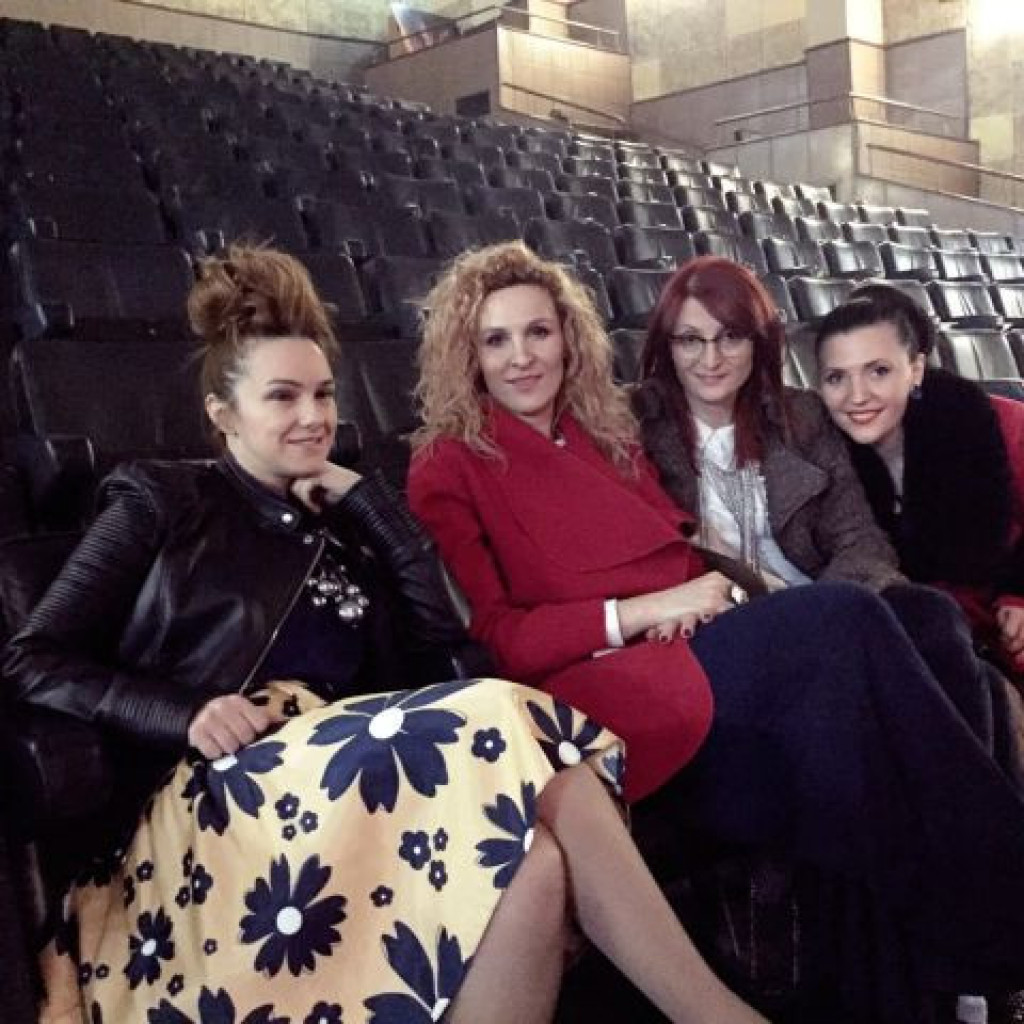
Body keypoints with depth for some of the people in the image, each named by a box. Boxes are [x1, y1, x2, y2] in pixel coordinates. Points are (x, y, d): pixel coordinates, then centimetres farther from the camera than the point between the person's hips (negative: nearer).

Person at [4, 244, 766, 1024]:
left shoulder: (343, 526, 25)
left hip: (342, 779, 5)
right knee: (501, 731, -32)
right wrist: (184, 713, -13)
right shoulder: (162, 501, 11)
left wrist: (362, 495, 9)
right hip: (215, 799, -5)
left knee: (535, 862, -33)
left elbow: (442, 627, 8)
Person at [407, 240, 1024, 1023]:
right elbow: (491, 639, -5)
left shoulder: (608, 434, 22)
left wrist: (715, 591, -3)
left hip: (696, 652, 6)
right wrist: (644, 612, -15)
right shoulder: (448, 471, 4)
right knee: (840, 620, -27)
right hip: (609, 694, -6)